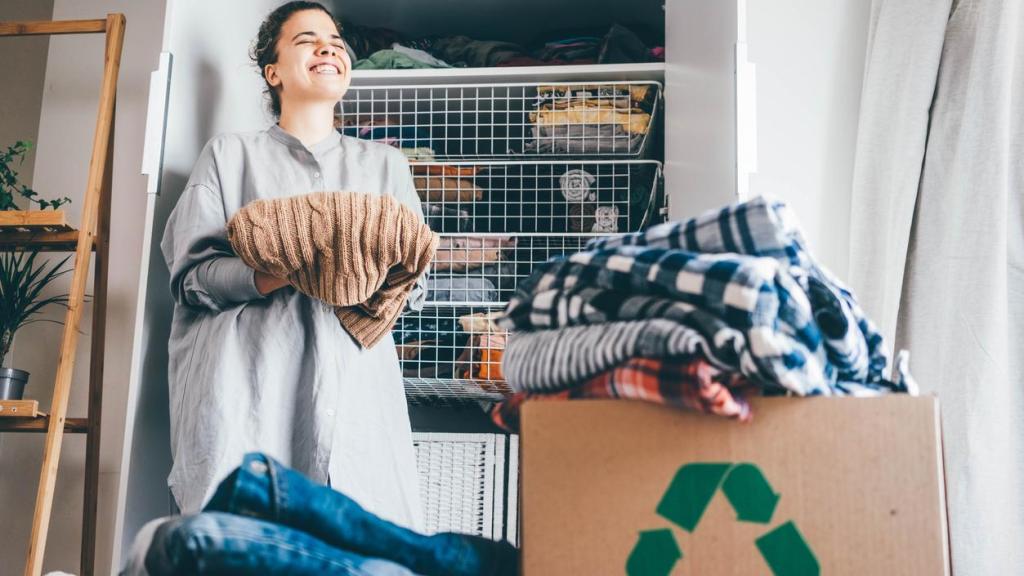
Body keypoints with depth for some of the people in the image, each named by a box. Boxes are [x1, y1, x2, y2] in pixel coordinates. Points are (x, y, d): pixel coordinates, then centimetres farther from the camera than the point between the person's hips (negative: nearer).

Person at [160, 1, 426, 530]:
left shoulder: (385, 164, 21)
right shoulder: (231, 155, 15)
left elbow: (415, 284, 16)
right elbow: (190, 274, 4)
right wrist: (268, 275, -15)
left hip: (353, 382, 2)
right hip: (248, 382, -1)